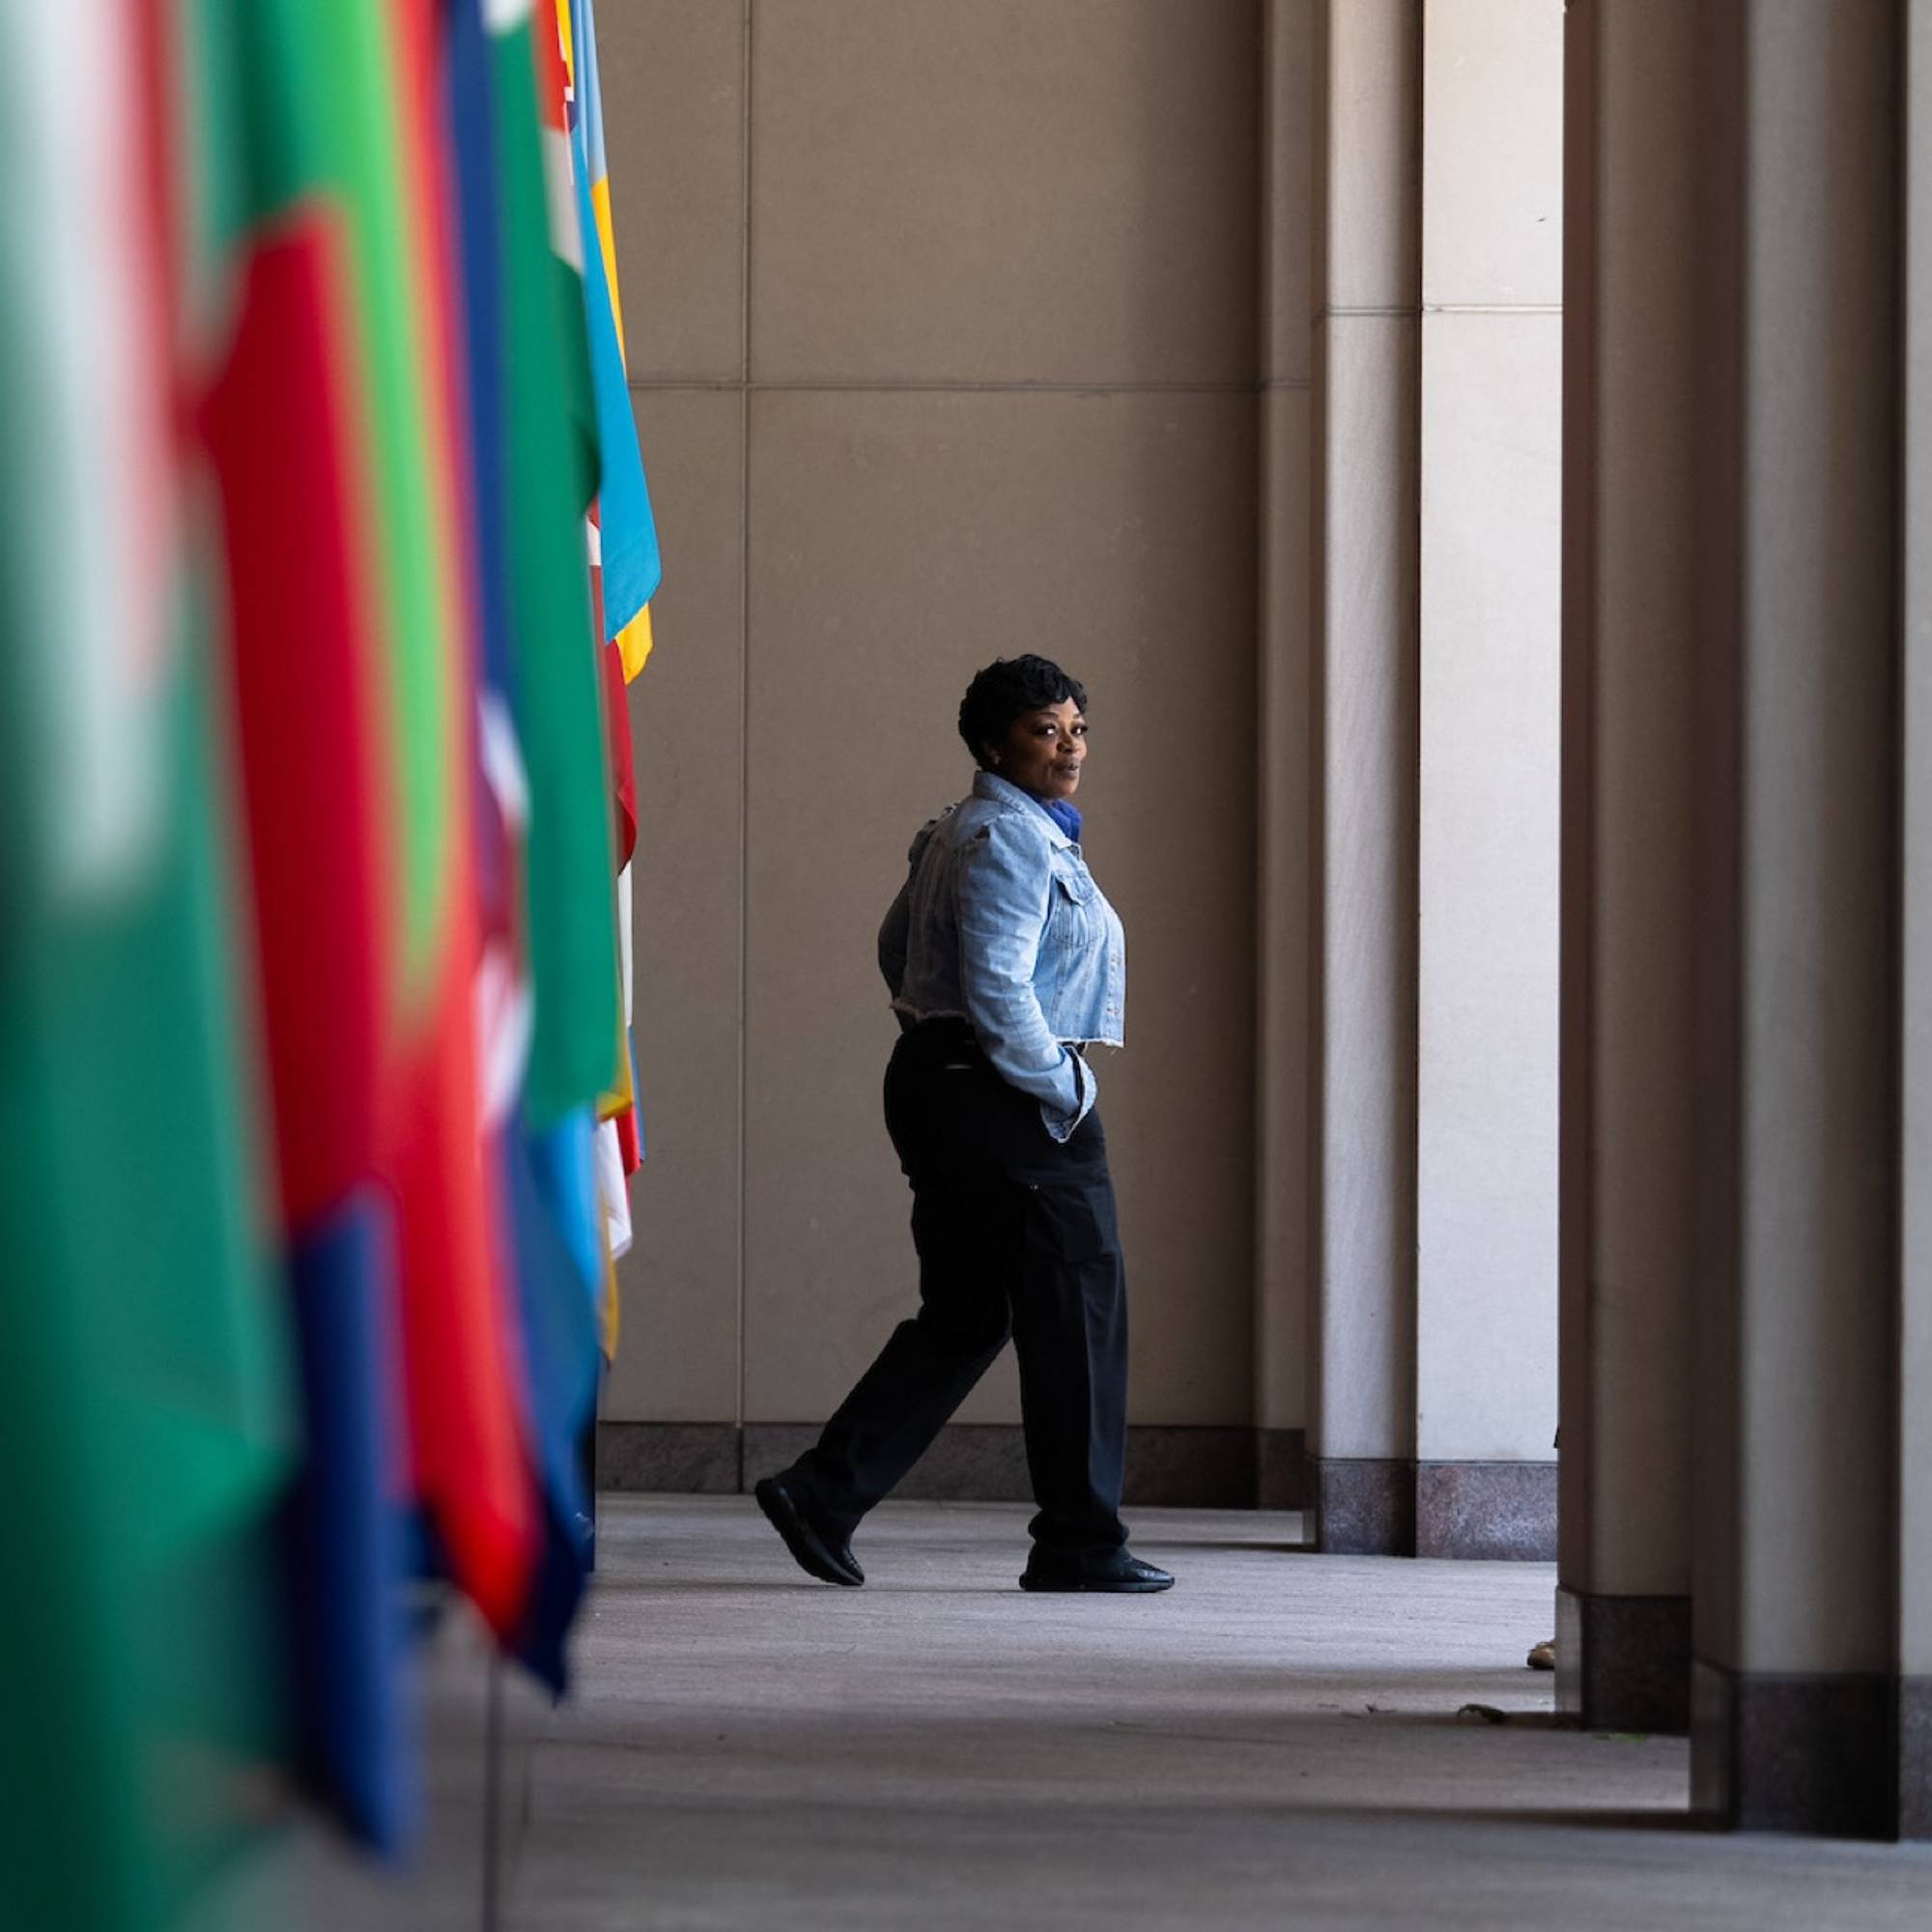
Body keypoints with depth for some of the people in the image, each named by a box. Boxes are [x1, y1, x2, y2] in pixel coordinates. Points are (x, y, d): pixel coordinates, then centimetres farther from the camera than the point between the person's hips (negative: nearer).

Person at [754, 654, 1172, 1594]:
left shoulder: (954, 834, 18)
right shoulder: (1011, 839, -15)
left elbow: (898, 950, 28)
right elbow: (996, 989, -24)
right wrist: (1063, 1090, -17)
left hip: (935, 1090, 10)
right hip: (1009, 1102, -10)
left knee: (962, 1318, 12)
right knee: (1075, 1313, -2)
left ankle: (822, 1494, 6)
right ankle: (1080, 1544, 2)